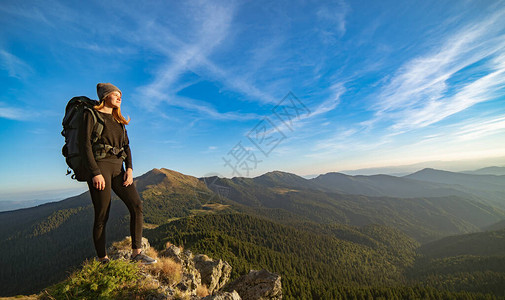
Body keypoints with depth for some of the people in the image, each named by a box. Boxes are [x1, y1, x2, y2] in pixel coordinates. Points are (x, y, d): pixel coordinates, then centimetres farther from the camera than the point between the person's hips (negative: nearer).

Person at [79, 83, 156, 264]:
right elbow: (85, 145, -8)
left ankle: (137, 252, -2)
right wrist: (95, 173, -16)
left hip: (117, 168, 6)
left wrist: (129, 168, 0)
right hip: (99, 166, -5)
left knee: (136, 205, -8)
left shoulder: (119, 120, 20)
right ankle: (102, 259, 15)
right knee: (102, 216, -1)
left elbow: (126, 146, 15)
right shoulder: (91, 115, 2)